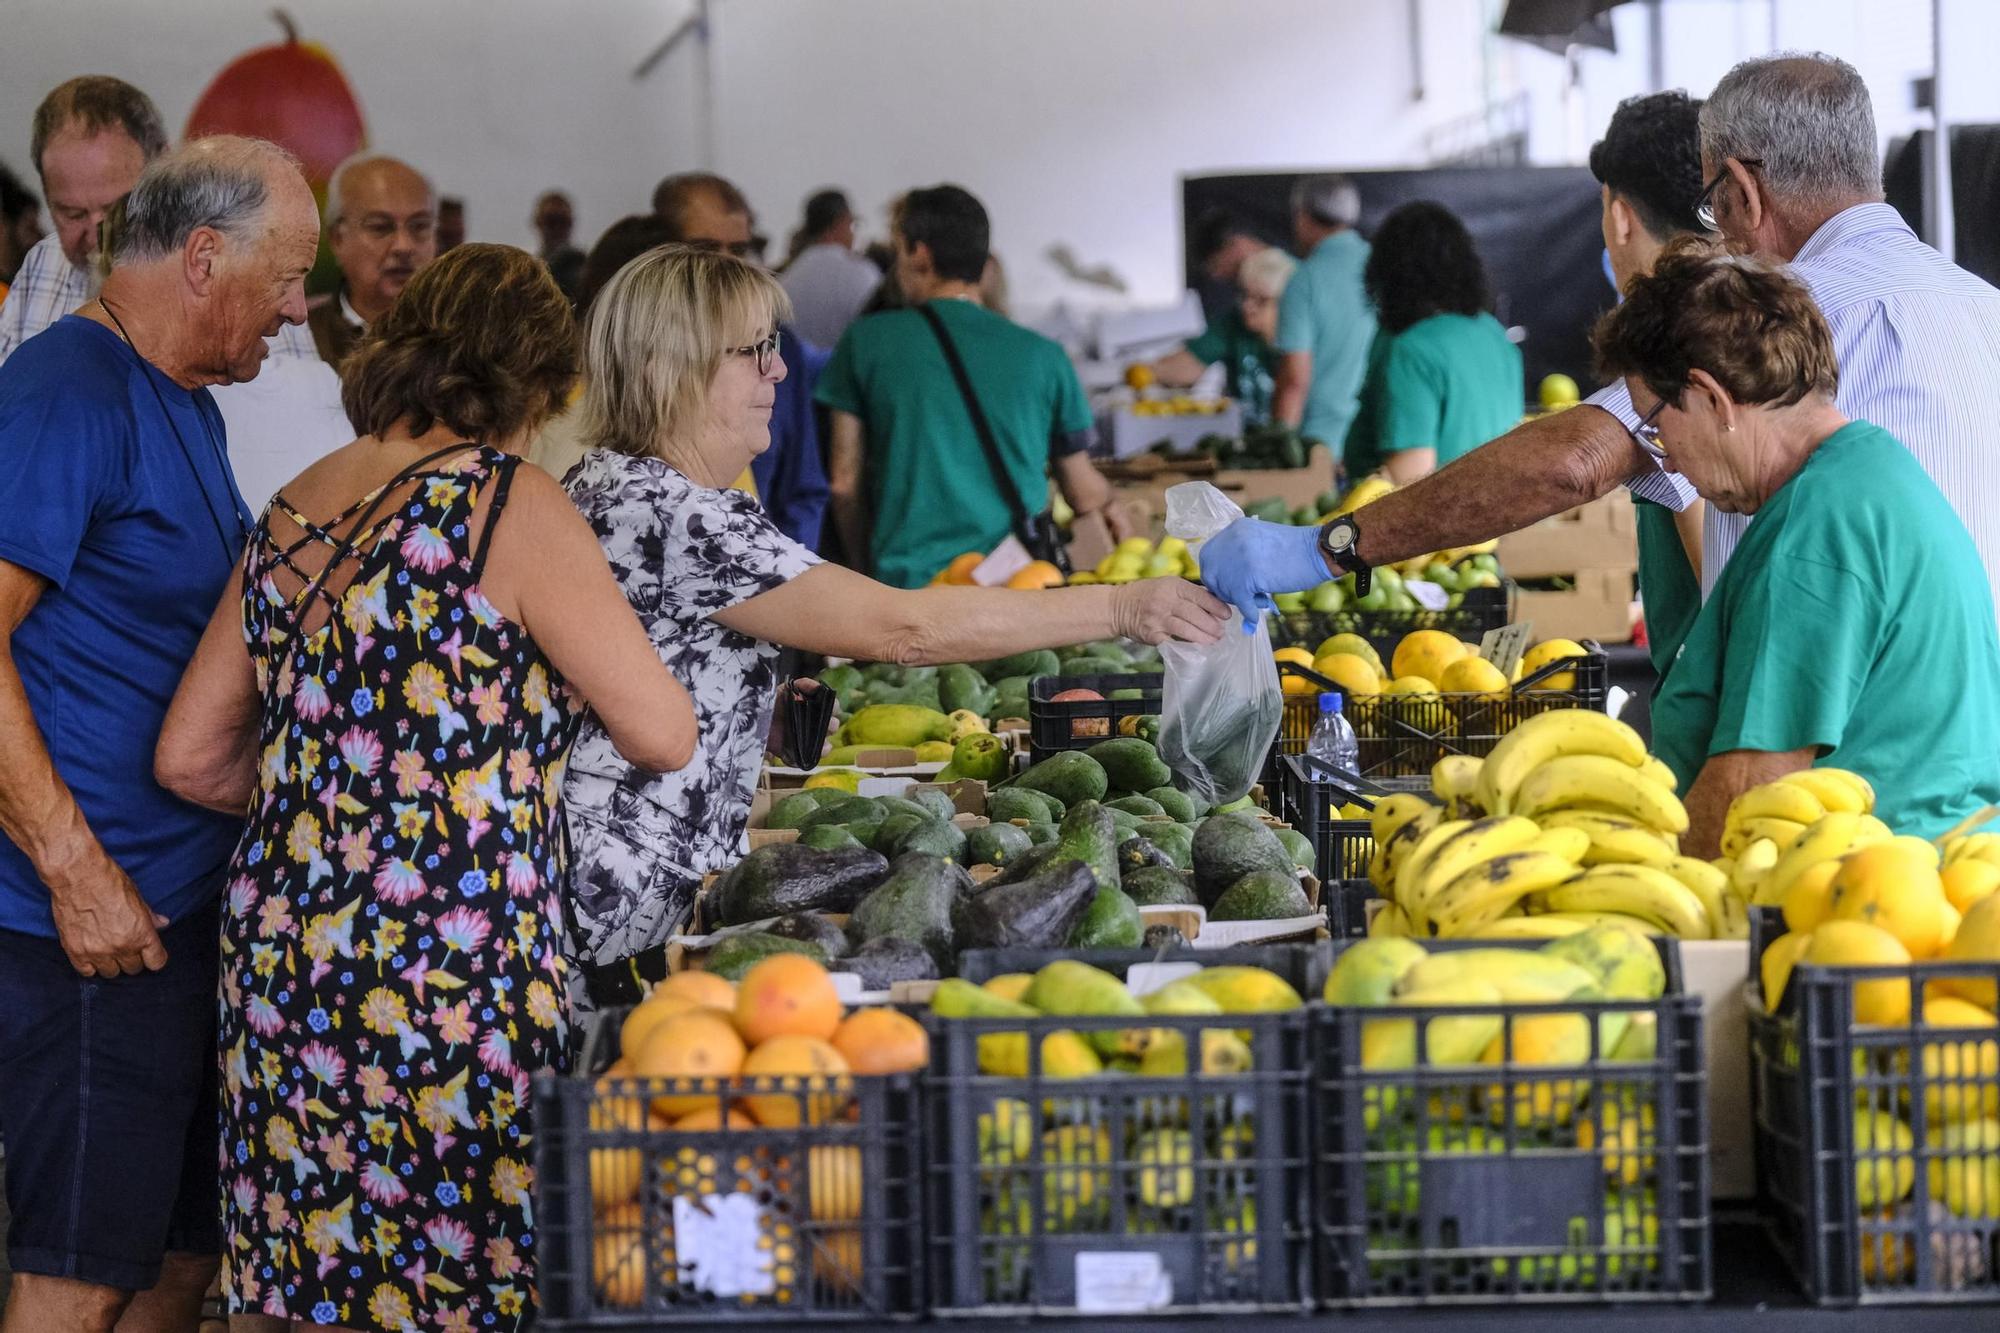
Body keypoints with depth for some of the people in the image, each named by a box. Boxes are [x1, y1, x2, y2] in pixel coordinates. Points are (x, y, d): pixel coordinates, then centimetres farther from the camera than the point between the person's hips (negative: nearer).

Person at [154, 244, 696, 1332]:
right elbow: (663, 737, -4)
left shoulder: (292, 510, 11)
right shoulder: (509, 502, -8)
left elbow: (188, 758, 14)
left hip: (276, 952, 7)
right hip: (450, 987, -7)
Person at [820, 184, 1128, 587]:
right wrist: (1112, 511, 36)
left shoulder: (866, 342, 4)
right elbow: (1085, 496, 14)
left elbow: (845, 483, 7)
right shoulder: (1044, 356, 7)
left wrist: (863, 563, 21)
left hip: (909, 583, -1)